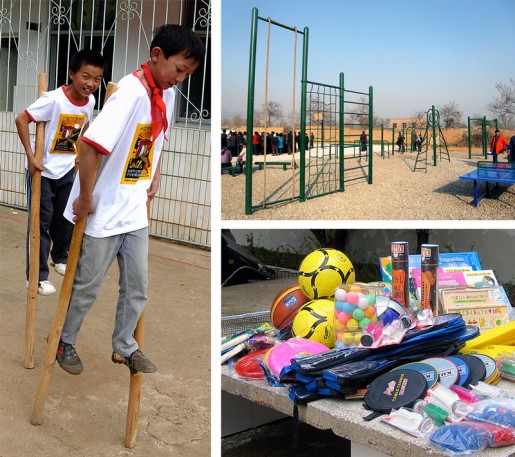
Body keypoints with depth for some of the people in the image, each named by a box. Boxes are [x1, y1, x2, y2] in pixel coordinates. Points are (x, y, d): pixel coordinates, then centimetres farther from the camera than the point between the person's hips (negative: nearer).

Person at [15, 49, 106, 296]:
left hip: (68, 170, 6)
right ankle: (37, 275, 9)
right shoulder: (54, 99, -25)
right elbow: (21, 120, -24)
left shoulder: (90, 101, -5)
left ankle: (60, 258, 41)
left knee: (66, 218, 17)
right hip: (42, 171, -6)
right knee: (41, 222, 0)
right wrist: (30, 156, -26)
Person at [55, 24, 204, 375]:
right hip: (105, 212, -7)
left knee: (138, 287, 14)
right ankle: (65, 344, 32)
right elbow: (90, 145, -29)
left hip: (136, 210, 7)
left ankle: (125, 347, 32)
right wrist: (84, 198, -21)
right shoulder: (131, 92, -25)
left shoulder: (168, 95, 1)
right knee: (88, 287, 10)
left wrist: (155, 177, 11)